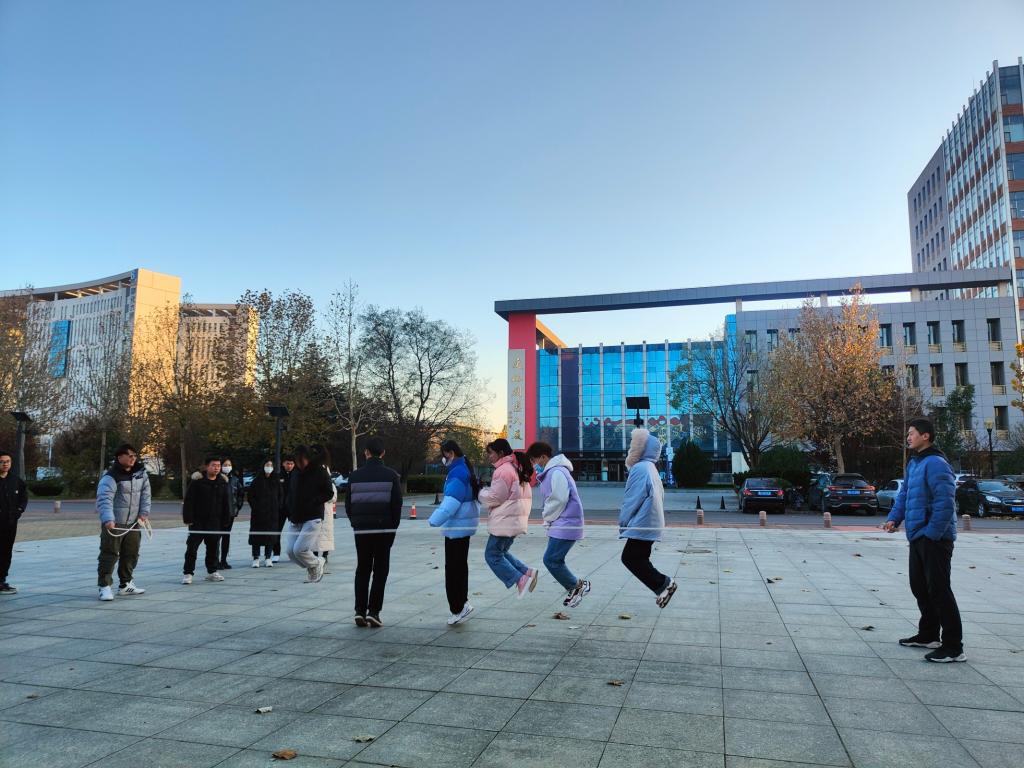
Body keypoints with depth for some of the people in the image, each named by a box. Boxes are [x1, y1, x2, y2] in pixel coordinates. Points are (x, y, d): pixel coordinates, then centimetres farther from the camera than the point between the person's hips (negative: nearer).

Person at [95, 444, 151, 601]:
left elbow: (146, 493, 8)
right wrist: (108, 519, -40)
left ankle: (125, 584, 26)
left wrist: (144, 512, -3)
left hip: (133, 523, 7)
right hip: (113, 524, -7)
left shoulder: (141, 473, 4)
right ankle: (105, 586, 4)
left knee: (131, 554, 14)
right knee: (109, 555, -5)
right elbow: (104, 499, -28)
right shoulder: (110, 477, -17)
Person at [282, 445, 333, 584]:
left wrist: (313, 503, -16)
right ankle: (312, 568, 23)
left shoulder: (320, 472, -8)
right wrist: (290, 512, 8)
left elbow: (329, 493, -6)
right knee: (290, 550, -1)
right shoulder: (295, 473, 11)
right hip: (295, 519, 7)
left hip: (313, 518, -6)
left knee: (299, 549, -16)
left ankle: (317, 564, 14)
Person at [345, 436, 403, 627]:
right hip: (384, 530, -2)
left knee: (362, 570, 13)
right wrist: (393, 527, 5)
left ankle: (360, 611, 8)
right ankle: (373, 611, 1)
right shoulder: (391, 475, -5)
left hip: (361, 530, 2)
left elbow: (348, 505, 4)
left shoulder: (355, 476, 1)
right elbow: (397, 504, -5)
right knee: (380, 571, 6)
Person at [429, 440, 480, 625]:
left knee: (453, 568, -3)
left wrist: (434, 521, -24)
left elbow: (450, 504, -28)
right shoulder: (463, 470, 12)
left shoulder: (457, 474, -20)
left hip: (457, 527, -10)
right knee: (460, 566, 18)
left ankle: (458, 608, 3)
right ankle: (461, 604, 27)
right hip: (463, 525, 10)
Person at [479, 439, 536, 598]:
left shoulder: (503, 470, -15)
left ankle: (520, 580, -6)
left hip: (505, 521, -10)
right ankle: (527, 572, 9)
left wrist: (480, 492, 1)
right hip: (515, 519, 10)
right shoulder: (516, 468, 16)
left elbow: (494, 498, -15)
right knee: (500, 552, 19)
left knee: (492, 555, 0)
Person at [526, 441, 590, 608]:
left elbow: (559, 500, -21)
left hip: (565, 525, -10)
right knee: (555, 560, 12)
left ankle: (576, 586, 7)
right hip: (561, 525, 10)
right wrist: (549, 520, 7)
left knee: (551, 560, -8)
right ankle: (574, 587, 22)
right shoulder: (551, 472, 15)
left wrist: (547, 519, -7)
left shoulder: (556, 472, -17)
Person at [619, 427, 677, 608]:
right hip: (651, 524, 10)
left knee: (631, 558, -3)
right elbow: (658, 496, 20)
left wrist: (622, 522, -6)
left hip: (642, 525, -10)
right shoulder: (651, 468, 16)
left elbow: (632, 499, -18)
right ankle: (662, 586, 13)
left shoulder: (640, 468, -16)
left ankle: (663, 584, -1)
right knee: (634, 558, 14)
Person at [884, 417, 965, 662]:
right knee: (919, 586, 17)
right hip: (918, 537, 10)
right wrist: (894, 518, 3)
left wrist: (932, 533, -21)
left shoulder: (935, 464, -17)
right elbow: (904, 494, 17)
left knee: (938, 590, -5)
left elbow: (945, 503, -23)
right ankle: (928, 635, 30)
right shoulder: (913, 463, 13)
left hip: (934, 538, -10)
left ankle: (953, 647, 3)